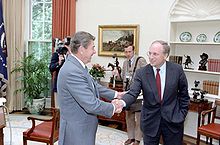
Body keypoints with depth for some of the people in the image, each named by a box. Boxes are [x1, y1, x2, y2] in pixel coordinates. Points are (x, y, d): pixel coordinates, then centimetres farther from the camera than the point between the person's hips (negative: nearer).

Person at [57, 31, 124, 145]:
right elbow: (91, 104, -27)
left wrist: (115, 94, 12)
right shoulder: (72, 71, -27)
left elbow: (94, 86, 16)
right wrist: (112, 108, -11)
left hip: (81, 127, 9)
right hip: (76, 132, -9)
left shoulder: (76, 66, 3)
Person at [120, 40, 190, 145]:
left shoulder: (177, 69, -7)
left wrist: (182, 114, 1)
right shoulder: (141, 73, -8)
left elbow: (183, 94, 3)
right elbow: (133, 93, -18)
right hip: (150, 121, 0)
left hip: (173, 120, 0)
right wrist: (122, 102, -37)